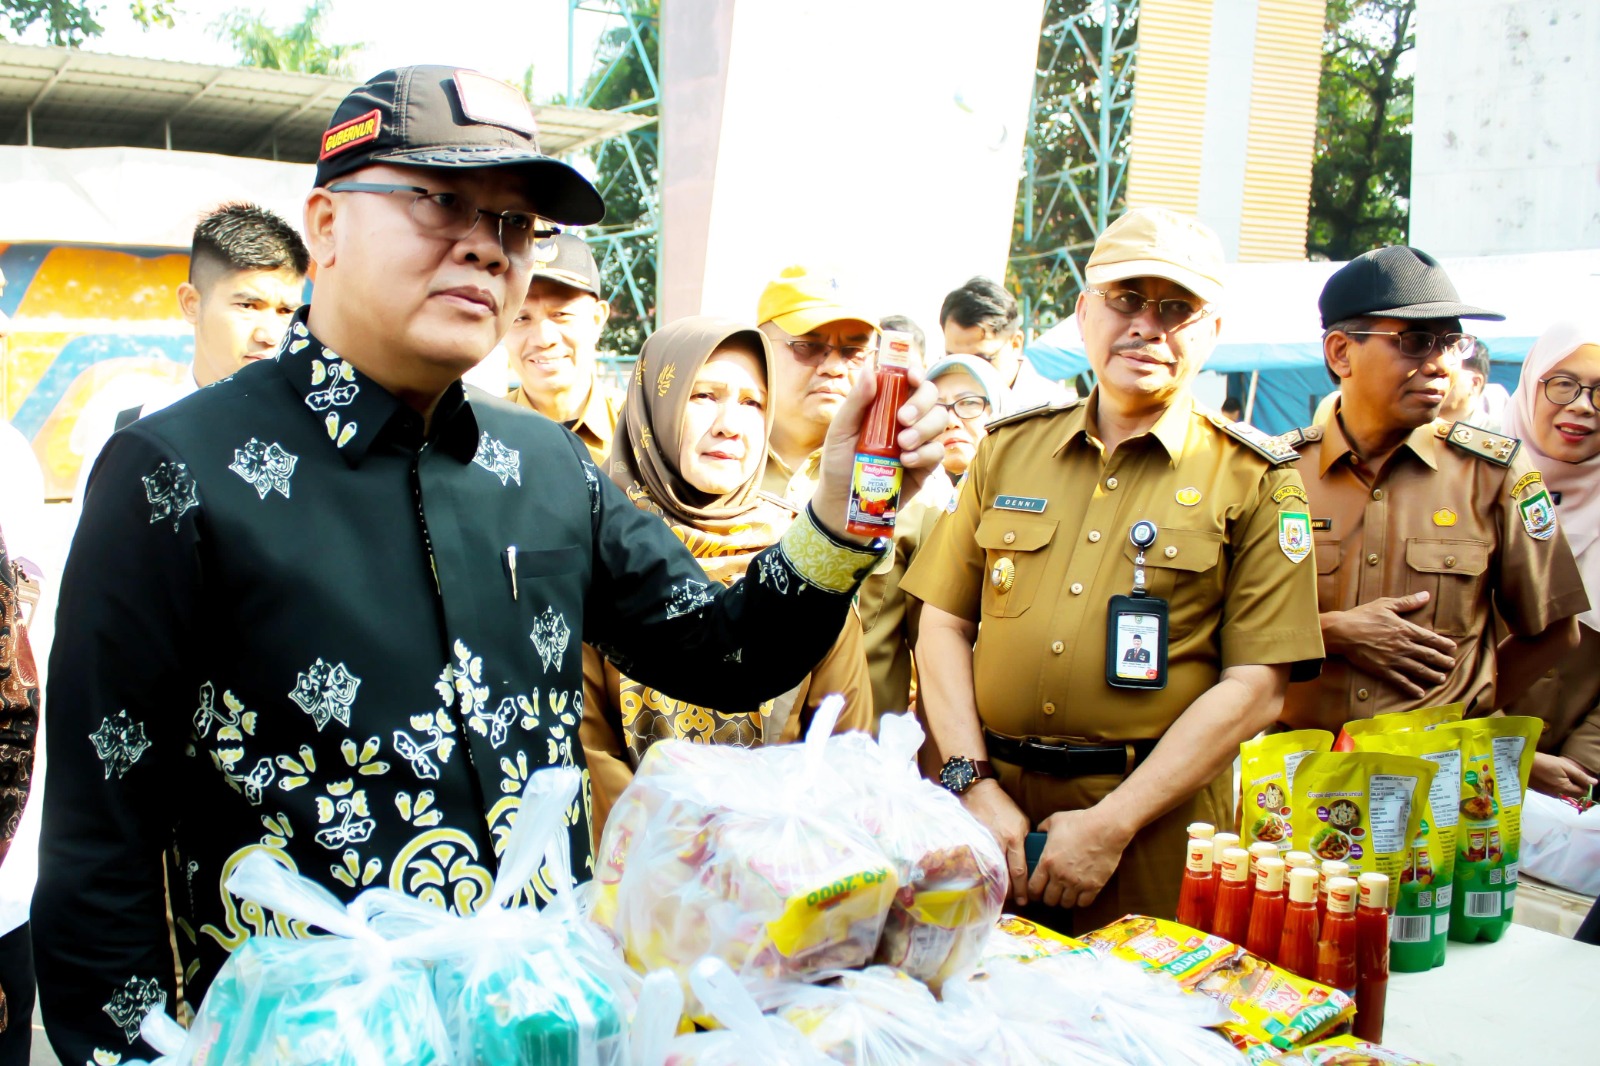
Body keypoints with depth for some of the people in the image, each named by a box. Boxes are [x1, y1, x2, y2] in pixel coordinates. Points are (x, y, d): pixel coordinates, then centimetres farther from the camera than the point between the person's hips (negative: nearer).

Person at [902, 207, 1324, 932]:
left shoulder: (1254, 483, -1)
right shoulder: (1009, 449, 9)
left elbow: (1254, 688, -7)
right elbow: (944, 625, 6)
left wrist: (1112, 824, -13)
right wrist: (976, 786, -6)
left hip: (1153, 820, -2)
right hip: (989, 801, 3)